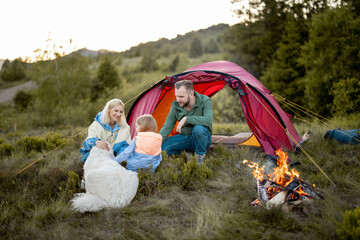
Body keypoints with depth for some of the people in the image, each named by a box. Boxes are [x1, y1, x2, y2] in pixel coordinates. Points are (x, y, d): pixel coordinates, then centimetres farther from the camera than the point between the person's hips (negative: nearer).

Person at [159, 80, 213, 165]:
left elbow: (208, 120, -38)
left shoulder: (204, 101, -20)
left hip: (201, 139, -3)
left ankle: (200, 156, -14)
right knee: (163, 146, -19)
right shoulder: (176, 105, -8)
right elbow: (167, 127, -8)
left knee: (199, 128, -38)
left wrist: (186, 119, -36)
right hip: (184, 138, 4)